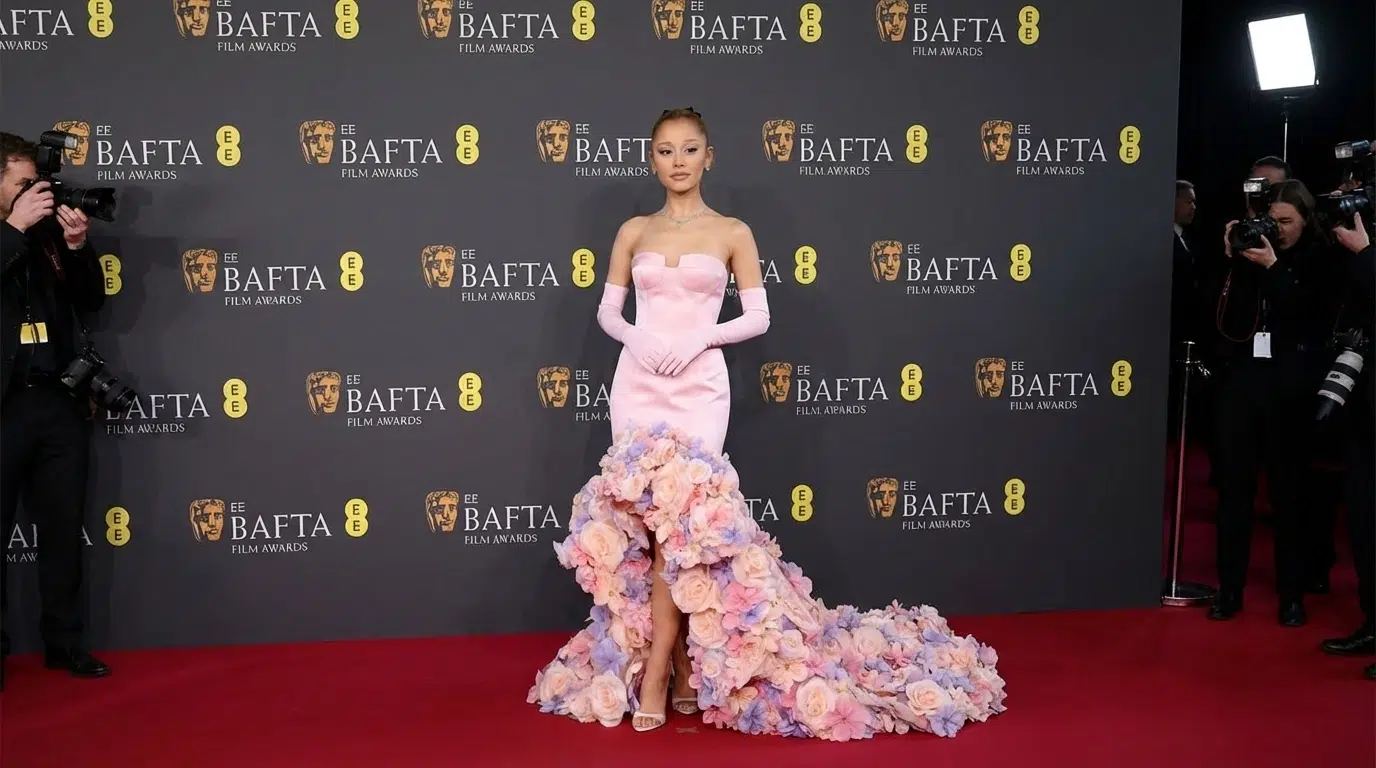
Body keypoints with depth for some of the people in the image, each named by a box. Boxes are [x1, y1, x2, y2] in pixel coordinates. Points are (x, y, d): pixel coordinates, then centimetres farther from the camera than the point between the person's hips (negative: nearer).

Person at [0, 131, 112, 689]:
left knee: (64, 530, 8)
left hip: (58, 401, 4)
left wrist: (77, 246, -3)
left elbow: (91, 301, 11)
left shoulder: (47, 233, 11)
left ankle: (63, 642, 18)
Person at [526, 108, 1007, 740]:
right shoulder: (633, 232, 11)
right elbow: (607, 311, 12)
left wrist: (700, 337, -12)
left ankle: (658, 665, -6)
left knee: (677, 508, -13)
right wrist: (634, 338, -9)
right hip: (637, 382, 2)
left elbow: (758, 316, 2)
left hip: (699, 385, -2)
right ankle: (684, 656, 9)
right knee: (657, 512, -3)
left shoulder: (732, 232, 5)